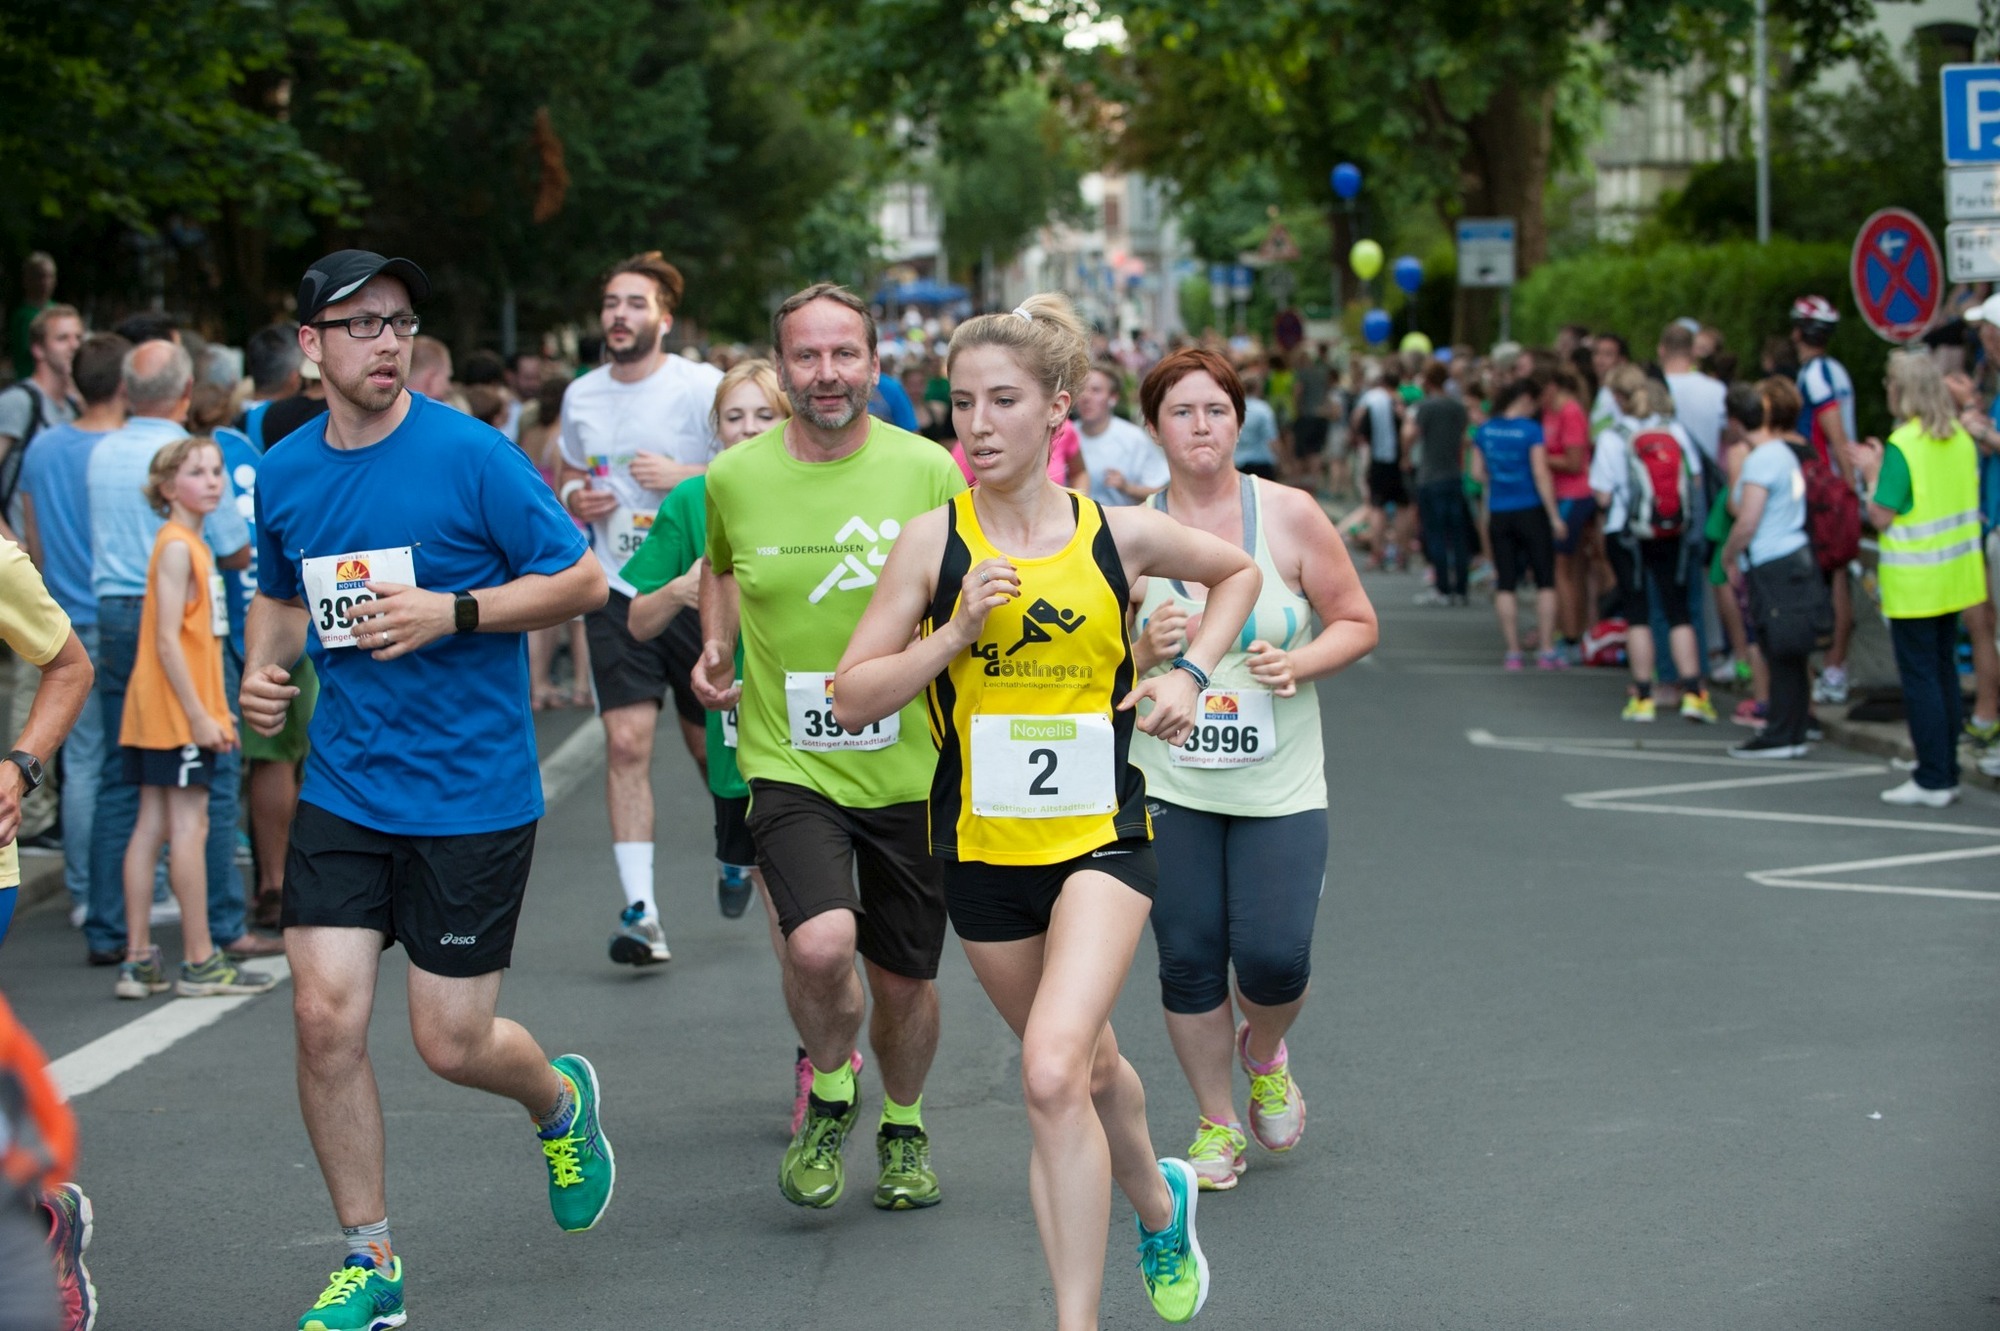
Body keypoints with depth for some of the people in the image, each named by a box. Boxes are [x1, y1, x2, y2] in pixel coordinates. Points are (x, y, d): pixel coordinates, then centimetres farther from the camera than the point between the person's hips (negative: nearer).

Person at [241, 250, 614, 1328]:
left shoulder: (471, 457, -11)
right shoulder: (283, 473, 5)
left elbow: (581, 580, -7)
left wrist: (451, 611, -19)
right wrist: (261, 668, 2)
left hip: (472, 793, -4)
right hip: (343, 786, 4)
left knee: (451, 1044, 1)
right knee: (324, 1018, -6)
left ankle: (562, 1100, 37)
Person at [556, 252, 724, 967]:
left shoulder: (702, 386, -7)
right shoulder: (581, 396, 8)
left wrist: (683, 475, -21)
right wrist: (574, 498, 1)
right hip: (617, 591, 3)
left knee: (710, 740, 11)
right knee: (626, 741, -11)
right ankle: (640, 911, -13)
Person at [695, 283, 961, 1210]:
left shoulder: (927, 470, -5)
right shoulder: (735, 477, -1)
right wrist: (715, 648, 7)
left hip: (910, 766, 1)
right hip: (787, 760, -1)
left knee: (904, 979, 12)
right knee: (820, 945, -24)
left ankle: (903, 1128, 41)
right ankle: (828, 1087, 8)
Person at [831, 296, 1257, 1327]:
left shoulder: (1121, 536, -4)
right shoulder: (933, 540, -5)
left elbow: (1237, 571, 17)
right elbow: (852, 700, -6)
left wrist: (1192, 674, 4)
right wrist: (955, 633, -19)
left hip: (1102, 835, -2)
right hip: (981, 844, 2)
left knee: (1051, 1076, -20)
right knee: (1086, 1066, 18)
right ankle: (1158, 1203, 48)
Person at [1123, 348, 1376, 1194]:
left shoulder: (1290, 515, -3)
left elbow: (1358, 623, 3)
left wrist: (1296, 664, -15)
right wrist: (1147, 649, -15)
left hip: (1281, 785, -1)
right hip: (1169, 785, 1)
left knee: (1274, 958, -8)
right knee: (1189, 960, 2)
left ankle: (1264, 1056, 28)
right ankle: (1217, 1123, 23)